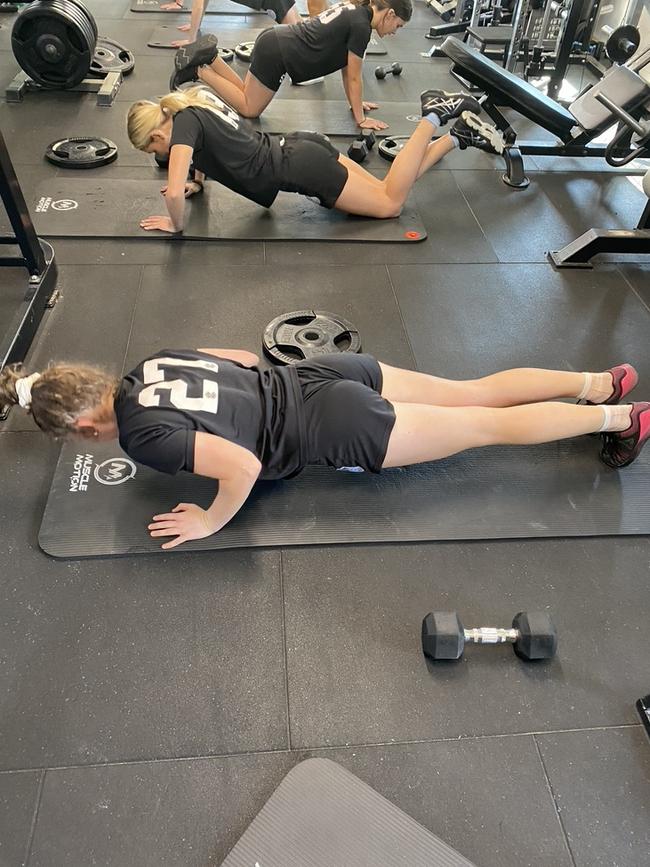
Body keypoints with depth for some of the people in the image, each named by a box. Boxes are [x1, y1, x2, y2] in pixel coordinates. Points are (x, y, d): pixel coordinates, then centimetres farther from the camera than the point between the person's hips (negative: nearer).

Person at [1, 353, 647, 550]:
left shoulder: (142, 435, -17)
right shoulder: (153, 365, 7)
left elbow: (243, 465, -29)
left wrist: (210, 523, -13)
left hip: (335, 429, -7)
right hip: (322, 377, 8)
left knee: (486, 425, 5)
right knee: (477, 394, 16)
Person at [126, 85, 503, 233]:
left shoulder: (182, 122, -15)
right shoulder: (195, 100, 11)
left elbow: (173, 192, -27)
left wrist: (176, 224, -8)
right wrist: (198, 181, 21)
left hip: (300, 169, -9)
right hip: (298, 149, 9)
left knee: (390, 203, 0)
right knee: (389, 189, 14)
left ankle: (434, 117, 0)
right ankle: (460, 134, 14)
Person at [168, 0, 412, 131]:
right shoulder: (361, 25, -16)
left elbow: (344, 65, 20)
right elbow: (354, 77, -12)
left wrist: (355, 102, 23)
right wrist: (361, 119, -5)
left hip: (276, 39, 9)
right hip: (277, 52, -9)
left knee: (247, 96, 21)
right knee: (249, 108, 5)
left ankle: (208, 56, 13)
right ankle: (198, 71, 3)